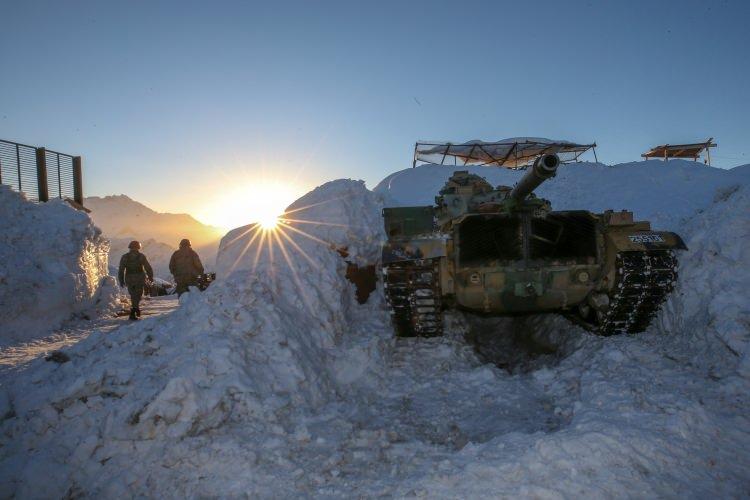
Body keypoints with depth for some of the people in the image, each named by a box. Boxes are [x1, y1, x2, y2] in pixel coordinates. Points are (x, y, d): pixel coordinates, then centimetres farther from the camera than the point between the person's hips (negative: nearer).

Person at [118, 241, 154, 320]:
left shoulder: (125, 257, 4)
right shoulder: (141, 256, -1)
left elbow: (121, 270, 2)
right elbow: (148, 268, 1)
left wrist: (121, 281, 9)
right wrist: (151, 277, 14)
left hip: (129, 279, 2)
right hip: (140, 279, -2)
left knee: (133, 295, 19)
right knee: (137, 295, 2)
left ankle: (137, 309, 23)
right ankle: (133, 313, -10)